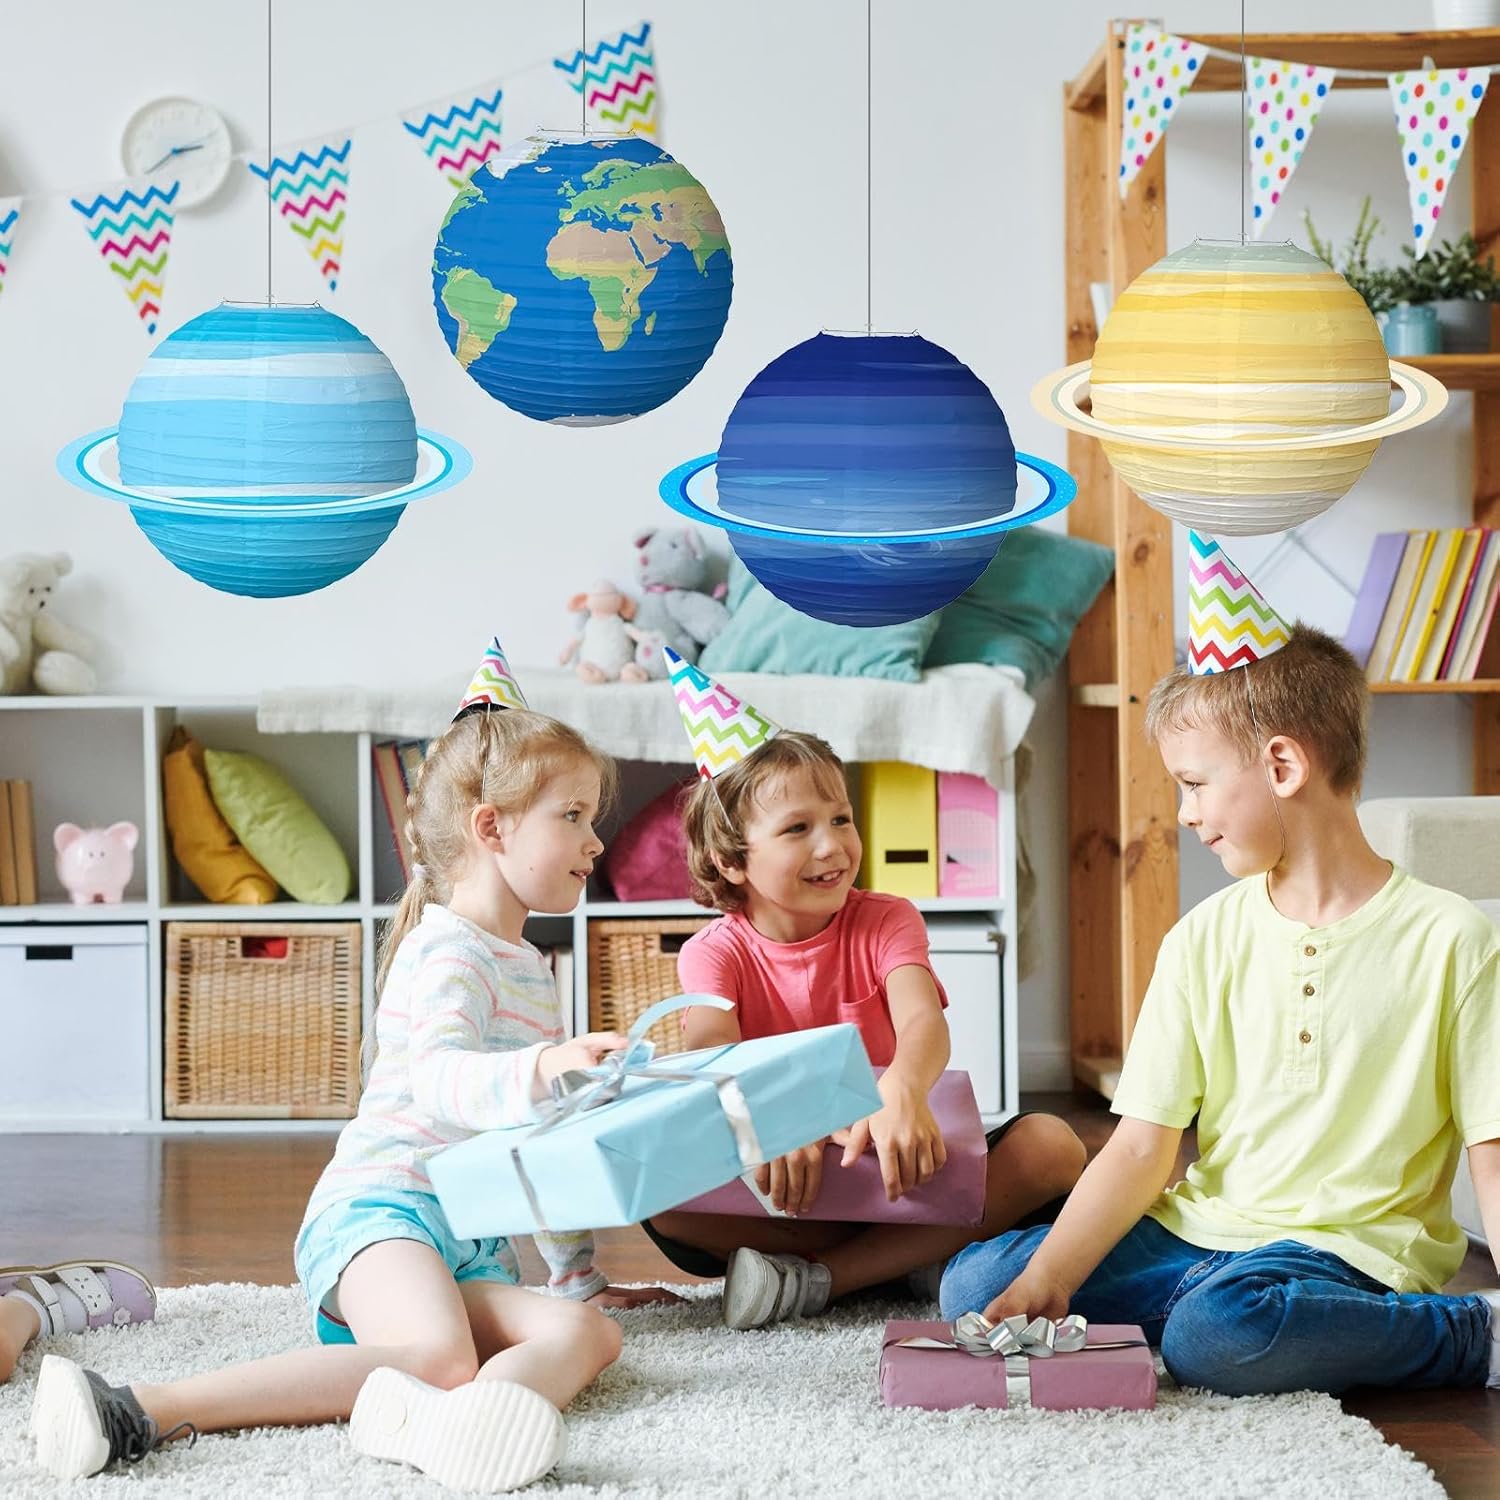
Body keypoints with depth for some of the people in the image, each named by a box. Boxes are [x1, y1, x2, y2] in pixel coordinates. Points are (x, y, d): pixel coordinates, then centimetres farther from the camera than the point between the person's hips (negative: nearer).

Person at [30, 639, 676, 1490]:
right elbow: (434, 1077, -25)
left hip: (475, 1249, 8)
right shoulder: (446, 953, -4)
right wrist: (536, 1072, -44)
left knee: (588, 1335, -22)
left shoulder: (529, 969, 27)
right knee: (439, 1352, -36)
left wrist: (581, 1274, 36)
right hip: (381, 1209, -8)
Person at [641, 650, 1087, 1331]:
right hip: (782, 1184, -1)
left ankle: (815, 1279, -28)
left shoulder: (886, 922, 0)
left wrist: (903, 1095, -48)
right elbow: (711, 1057, -23)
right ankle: (908, 1259, -24)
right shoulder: (714, 953, -1)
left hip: (891, 1170, 1)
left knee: (1053, 1146, -24)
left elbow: (923, 1022, -22)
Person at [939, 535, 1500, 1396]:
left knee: (1214, 1331, -37)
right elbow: (1144, 1147, 1)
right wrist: (1045, 1284, -12)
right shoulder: (1206, 939, 6)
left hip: (1346, 1251, -6)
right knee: (974, 1284, -9)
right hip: (1199, 1230, 6)